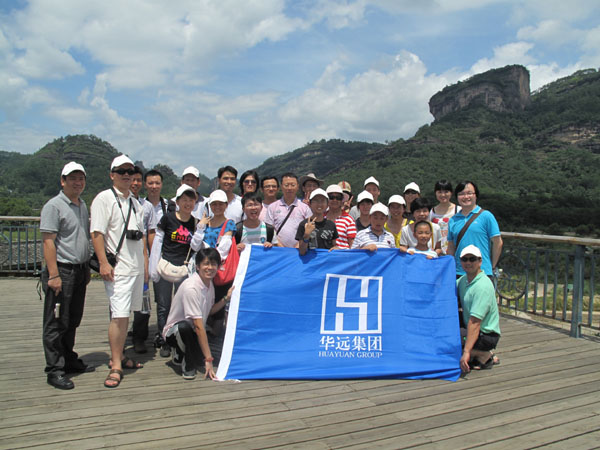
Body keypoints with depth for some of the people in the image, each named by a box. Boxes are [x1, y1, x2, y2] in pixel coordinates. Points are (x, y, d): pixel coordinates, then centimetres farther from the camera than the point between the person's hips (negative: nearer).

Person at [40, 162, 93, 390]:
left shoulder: (83, 205, 15)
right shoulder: (54, 206, -9)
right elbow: (48, 242, -15)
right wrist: (53, 275, -20)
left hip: (80, 271, 8)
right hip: (62, 271, -8)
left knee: (73, 321, 16)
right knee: (56, 323, -1)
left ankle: (69, 360, 28)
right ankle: (54, 370, 6)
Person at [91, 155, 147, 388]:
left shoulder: (135, 202, 18)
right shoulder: (104, 198, -4)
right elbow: (97, 233, -11)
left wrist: (145, 263, 18)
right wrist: (103, 263, -18)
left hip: (136, 267, 7)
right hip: (117, 267, -7)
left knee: (125, 314, 12)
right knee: (120, 315, -11)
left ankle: (118, 357, 23)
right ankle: (116, 366, -4)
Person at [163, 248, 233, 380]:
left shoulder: (209, 283, -2)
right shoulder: (191, 288, -28)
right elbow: (198, 326, -31)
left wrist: (226, 299, -4)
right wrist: (208, 359, -32)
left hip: (192, 332, 7)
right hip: (174, 331, -7)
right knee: (185, 326, -40)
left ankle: (182, 352, 15)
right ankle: (187, 365, -15)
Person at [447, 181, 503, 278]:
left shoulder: (486, 216, -2)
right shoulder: (453, 220, 10)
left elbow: (498, 243, -1)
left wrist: (492, 267, 2)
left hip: (482, 273, -3)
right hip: (458, 273, 4)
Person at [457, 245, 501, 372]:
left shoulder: (483, 286, -24)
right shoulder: (463, 279, 6)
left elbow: (475, 322, -30)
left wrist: (466, 352, -34)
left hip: (486, 335, -10)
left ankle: (485, 355, -6)